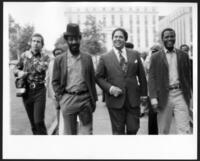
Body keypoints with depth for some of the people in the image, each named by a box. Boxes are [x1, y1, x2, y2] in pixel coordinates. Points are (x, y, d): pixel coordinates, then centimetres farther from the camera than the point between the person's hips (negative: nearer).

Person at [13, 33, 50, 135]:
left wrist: (31, 57, -14)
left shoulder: (45, 57, 0)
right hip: (26, 91, 3)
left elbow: (41, 68, -19)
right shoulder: (24, 55, 7)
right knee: (32, 121, 11)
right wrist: (19, 72, -6)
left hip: (39, 91, -3)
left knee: (39, 121, -7)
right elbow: (16, 69, 16)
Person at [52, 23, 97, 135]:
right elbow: (55, 82, 6)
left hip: (85, 98, 1)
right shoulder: (59, 60, 3)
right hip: (67, 100, -1)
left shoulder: (87, 58, 7)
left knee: (87, 132, 5)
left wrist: (94, 99, 7)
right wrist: (60, 98, -4)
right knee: (69, 132, 9)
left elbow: (92, 80, 9)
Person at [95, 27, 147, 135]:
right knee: (118, 131, 5)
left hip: (133, 99, 2)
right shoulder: (105, 58, 3)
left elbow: (141, 75, 12)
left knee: (133, 129, 5)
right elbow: (98, 77, 4)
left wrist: (143, 93, 9)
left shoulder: (135, 55, 9)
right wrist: (109, 88, -11)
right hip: (115, 99, -2)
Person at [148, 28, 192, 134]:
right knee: (163, 130, 10)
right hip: (164, 96, -1)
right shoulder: (156, 57, 4)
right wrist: (153, 99, -9)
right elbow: (152, 79, -1)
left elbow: (187, 76, 12)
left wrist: (188, 95, 10)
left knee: (184, 130, -3)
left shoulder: (183, 55, 10)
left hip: (180, 94, 1)